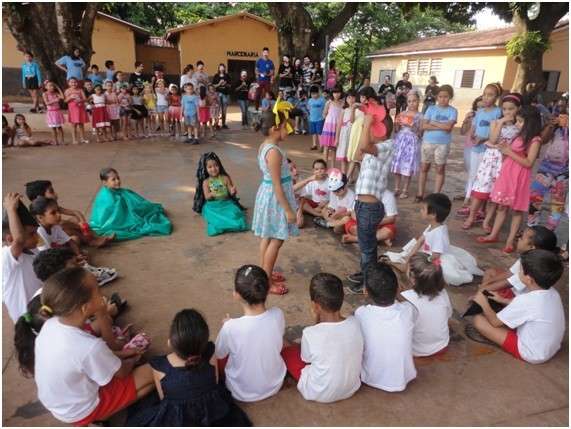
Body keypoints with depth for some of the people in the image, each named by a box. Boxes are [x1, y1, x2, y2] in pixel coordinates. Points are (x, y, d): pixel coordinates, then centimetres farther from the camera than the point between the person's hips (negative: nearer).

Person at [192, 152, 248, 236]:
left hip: (226, 202, 1)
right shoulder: (206, 182, 0)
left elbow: (231, 192, 3)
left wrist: (233, 191, -22)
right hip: (212, 205, -1)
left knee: (233, 213, -28)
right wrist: (211, 194, -28)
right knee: (216, 216, -32)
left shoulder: (225, 178, 2)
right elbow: (207, 197, -5)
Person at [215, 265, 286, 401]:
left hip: (243, 393, -2)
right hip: (275, 385, 2)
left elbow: (219, 354, -10)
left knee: (219, 357, 21)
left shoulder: (231, 327, -32)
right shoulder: (278, 315, -22)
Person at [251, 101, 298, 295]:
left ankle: (264, 273, 34)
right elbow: (277, 185, -25)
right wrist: (288, 210, -21)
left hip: (267, 194, 10)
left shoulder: (264, 145, 2)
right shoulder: (274, 151, -25)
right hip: (275, 198, -10)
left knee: (267, 237, 20)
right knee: (276, 240, 3)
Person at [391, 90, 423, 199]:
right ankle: (396, 188, 17)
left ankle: (405, 190, 12)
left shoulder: (420, 116, -2)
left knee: (408, 167, 0)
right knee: (397, 165, 5)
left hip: (412, 142, -3)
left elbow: (420, 134, -4)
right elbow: (396, 130, 9)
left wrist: (412, 127, -18)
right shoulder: (402, 114, 6)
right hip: (400, 140, 3)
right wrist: (397, 124, -10)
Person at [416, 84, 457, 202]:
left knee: (440, 169, 5)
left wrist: (433, 122, -10)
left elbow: (448, 127, -16)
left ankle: (436, 195, 14)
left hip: (443, 144, -1)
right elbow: (424, 126, -9)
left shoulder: (452, 111, -2)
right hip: (428, 142, 1)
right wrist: (441, 127, -14)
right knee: (424, 168, 7)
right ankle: (420, 194, 16)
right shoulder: (431, 108, 1)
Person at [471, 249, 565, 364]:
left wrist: (484, 303, 1)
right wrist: (502, 300, 17)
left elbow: (495, 322, -15)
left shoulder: (525, 300, -30)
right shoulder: (552, 293, -8)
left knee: (479, 320, -13)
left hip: (532, 354, -8)